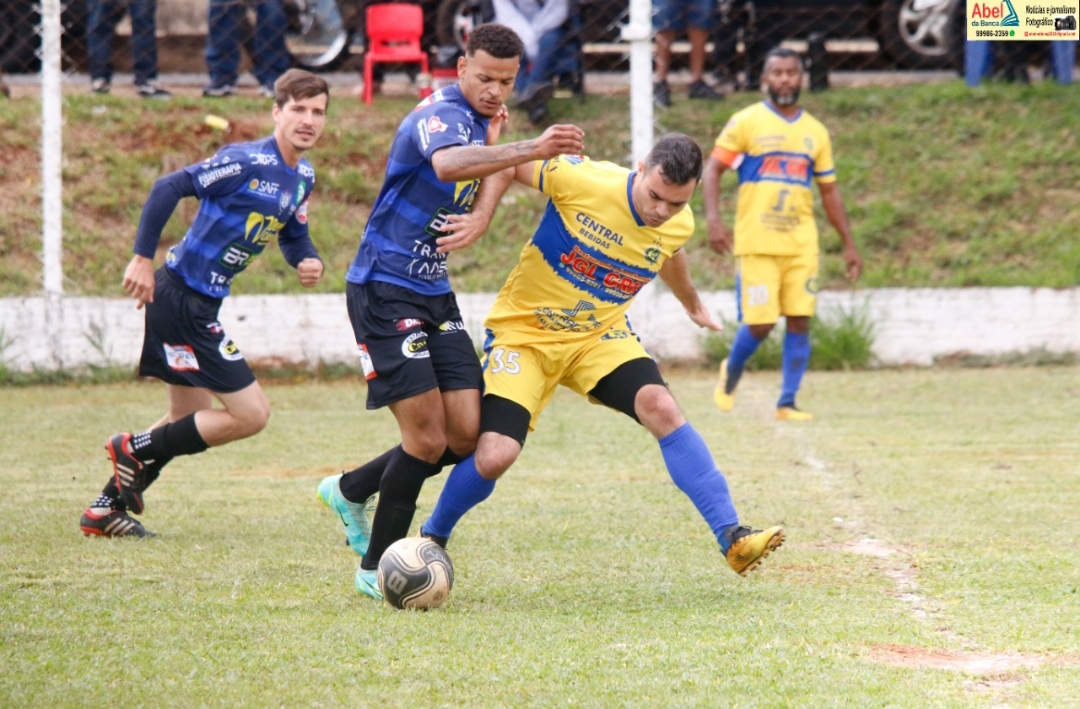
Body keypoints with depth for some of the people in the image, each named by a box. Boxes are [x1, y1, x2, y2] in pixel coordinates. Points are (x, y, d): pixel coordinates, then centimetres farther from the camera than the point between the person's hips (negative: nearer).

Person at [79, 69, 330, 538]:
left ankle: (105, 509, 30)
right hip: (182, 300, -10)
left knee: (190, 423, 21)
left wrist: (308, 261, -2)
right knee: (250, 415, -8)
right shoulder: (247, 162, -20)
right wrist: (142, 259, -23)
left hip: (200, 304, 10)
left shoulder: (302, 178, 8)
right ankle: (134, 449, 5)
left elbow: (293, 235, 22)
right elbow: (169, 188, -23)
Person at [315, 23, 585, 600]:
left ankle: (350, 491, 24)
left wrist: (480, 218, -7)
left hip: (434, 294, 9)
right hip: (384, 289, -9)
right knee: (428, 439, -11)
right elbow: (448, 163, -42)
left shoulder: (480, 122, 10)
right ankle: (376, 569, 5)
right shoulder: (441, 115, -20)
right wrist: (529, 150, -55)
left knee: (465, 435, 1)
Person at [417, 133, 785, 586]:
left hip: (600, 336, 3)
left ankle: (732, 539, -21)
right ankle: (432, 539, 13)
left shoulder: (679, 225, -8)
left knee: (659, 406, -23)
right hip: (523, 332, -3)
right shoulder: (582, 180, -26)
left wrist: (692, 303, 37)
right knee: (494, 456, -18)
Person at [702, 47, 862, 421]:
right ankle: (731, 372, 23)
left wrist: (849, 245, 14)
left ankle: (787, 403, 3)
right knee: (760, 324, -7)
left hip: (801, 245, 4)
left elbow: (829, 191, 17)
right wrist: (713, 219, -16)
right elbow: (713, 169, -1)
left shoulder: (815, 132, 12)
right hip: (758, 243, -4)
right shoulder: (746, 123, 0)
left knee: (799, 321, -4)